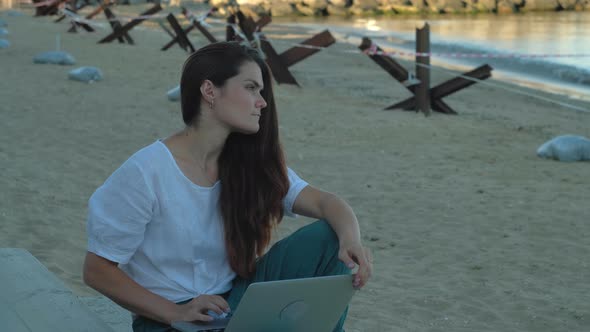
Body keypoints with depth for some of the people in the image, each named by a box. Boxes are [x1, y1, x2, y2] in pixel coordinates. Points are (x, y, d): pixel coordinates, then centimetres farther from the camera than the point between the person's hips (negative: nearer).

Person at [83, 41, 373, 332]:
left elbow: (325, 202, -7)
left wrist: (351, 240, -31)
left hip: (235, 298, 6)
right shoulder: (146, 172, -16)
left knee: (327, 240, -12)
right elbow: (97, 270, -12)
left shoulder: (252, 165, 0)